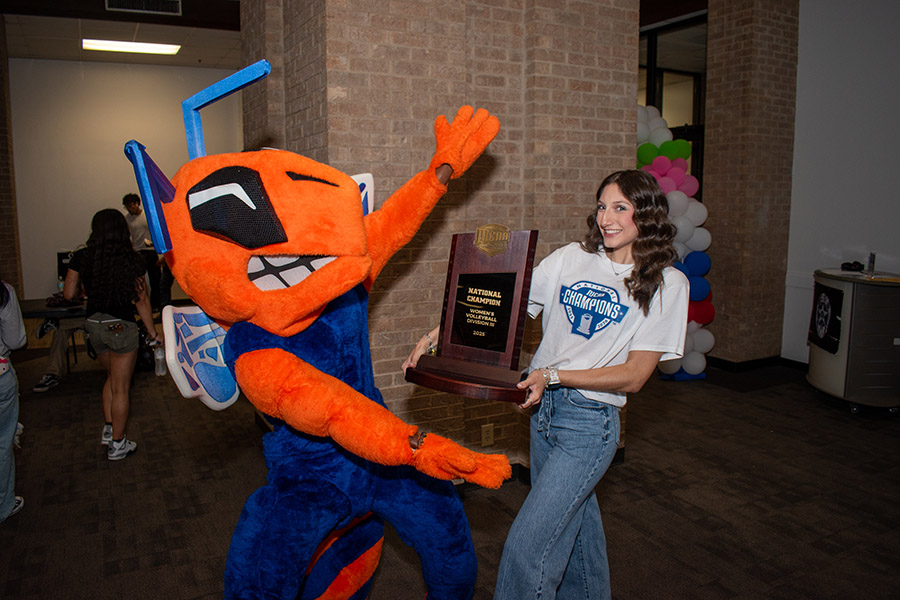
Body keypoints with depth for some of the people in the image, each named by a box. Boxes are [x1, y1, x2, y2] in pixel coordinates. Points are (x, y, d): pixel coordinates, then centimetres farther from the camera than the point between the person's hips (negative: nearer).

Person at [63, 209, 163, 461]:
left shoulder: (82, 257, -4)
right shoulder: (131, 260, -11)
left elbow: (69, 293, 2)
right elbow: (141, 300, -7)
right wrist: (153, 333, 2)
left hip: (94, 325, 4)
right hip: (121, 327, -4)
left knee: (112, 377, 27)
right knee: (121, 388, 8)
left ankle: (109, 429, 29)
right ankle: (117, 444, 18)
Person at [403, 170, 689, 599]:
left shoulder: (666, 284, -7)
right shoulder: (572, 258, 4)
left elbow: (633, 376, -11)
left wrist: (553, 375, -21)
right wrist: (440, 333, -11)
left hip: (589, 422, -5)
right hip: (543, 407, 5)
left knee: (527, 545, -8)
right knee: (571, 523, 21)